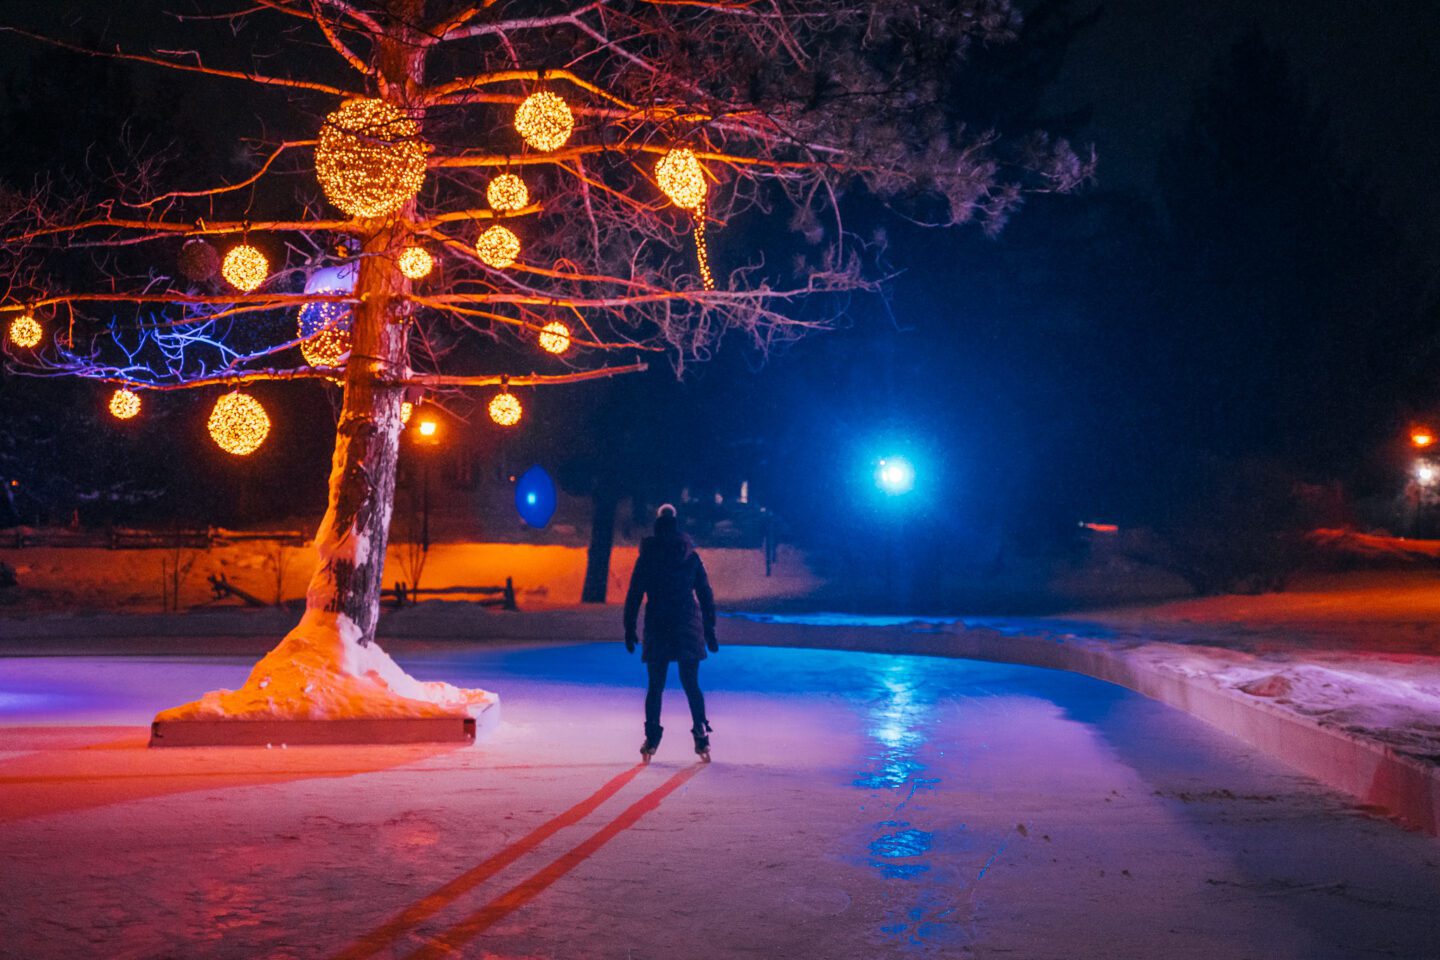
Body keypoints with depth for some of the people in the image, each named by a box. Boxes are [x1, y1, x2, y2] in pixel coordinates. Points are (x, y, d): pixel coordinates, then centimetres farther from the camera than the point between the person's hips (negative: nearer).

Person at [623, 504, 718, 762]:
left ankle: (651, 739, 4)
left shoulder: (646, 558, -1)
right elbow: (706, 595, 5)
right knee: (691, 684, 7)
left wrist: (629, 628, 5)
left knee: (655, 685, 8)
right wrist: (709, 630, 11)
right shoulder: (691, 556, 3)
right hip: (689, 628, 1)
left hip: (657, 628, -1)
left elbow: (634, 595, -1)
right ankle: (701, 737, 0)